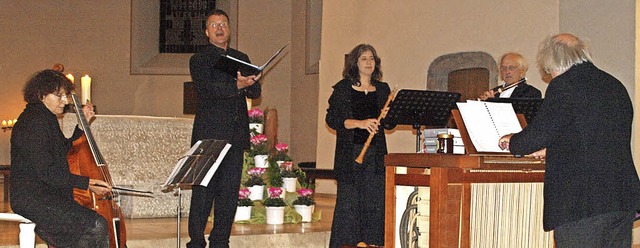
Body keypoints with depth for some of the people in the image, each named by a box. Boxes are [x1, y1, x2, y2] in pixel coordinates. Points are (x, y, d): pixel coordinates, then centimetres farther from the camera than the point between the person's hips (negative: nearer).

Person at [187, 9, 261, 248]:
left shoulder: (241, 58, 19)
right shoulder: (199, 60, 4)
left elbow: (255, 92, 11)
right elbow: (206, 89, -13)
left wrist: (249, 83, -12)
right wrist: (237, 86, -25)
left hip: (236, 137, 5)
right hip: (209, 135, -5)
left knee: (229, 192, 5)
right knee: (203, 192, -6)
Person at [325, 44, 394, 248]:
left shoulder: (383, 89, 15)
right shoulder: (343, 88, 4)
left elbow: (390, 125, 16)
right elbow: (331, 118, -4)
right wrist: (359, 123, -16)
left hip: (376, 154, 3)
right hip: (349, 153, -3)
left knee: (375, 202, -1)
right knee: (348, 203, -5)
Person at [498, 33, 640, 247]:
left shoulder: (564, 85, -8)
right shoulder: (616, 86, 16)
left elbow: (540, 133, -11)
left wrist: (513, 142, 10)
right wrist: (553, 150, 34)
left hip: (581, 203, -8)